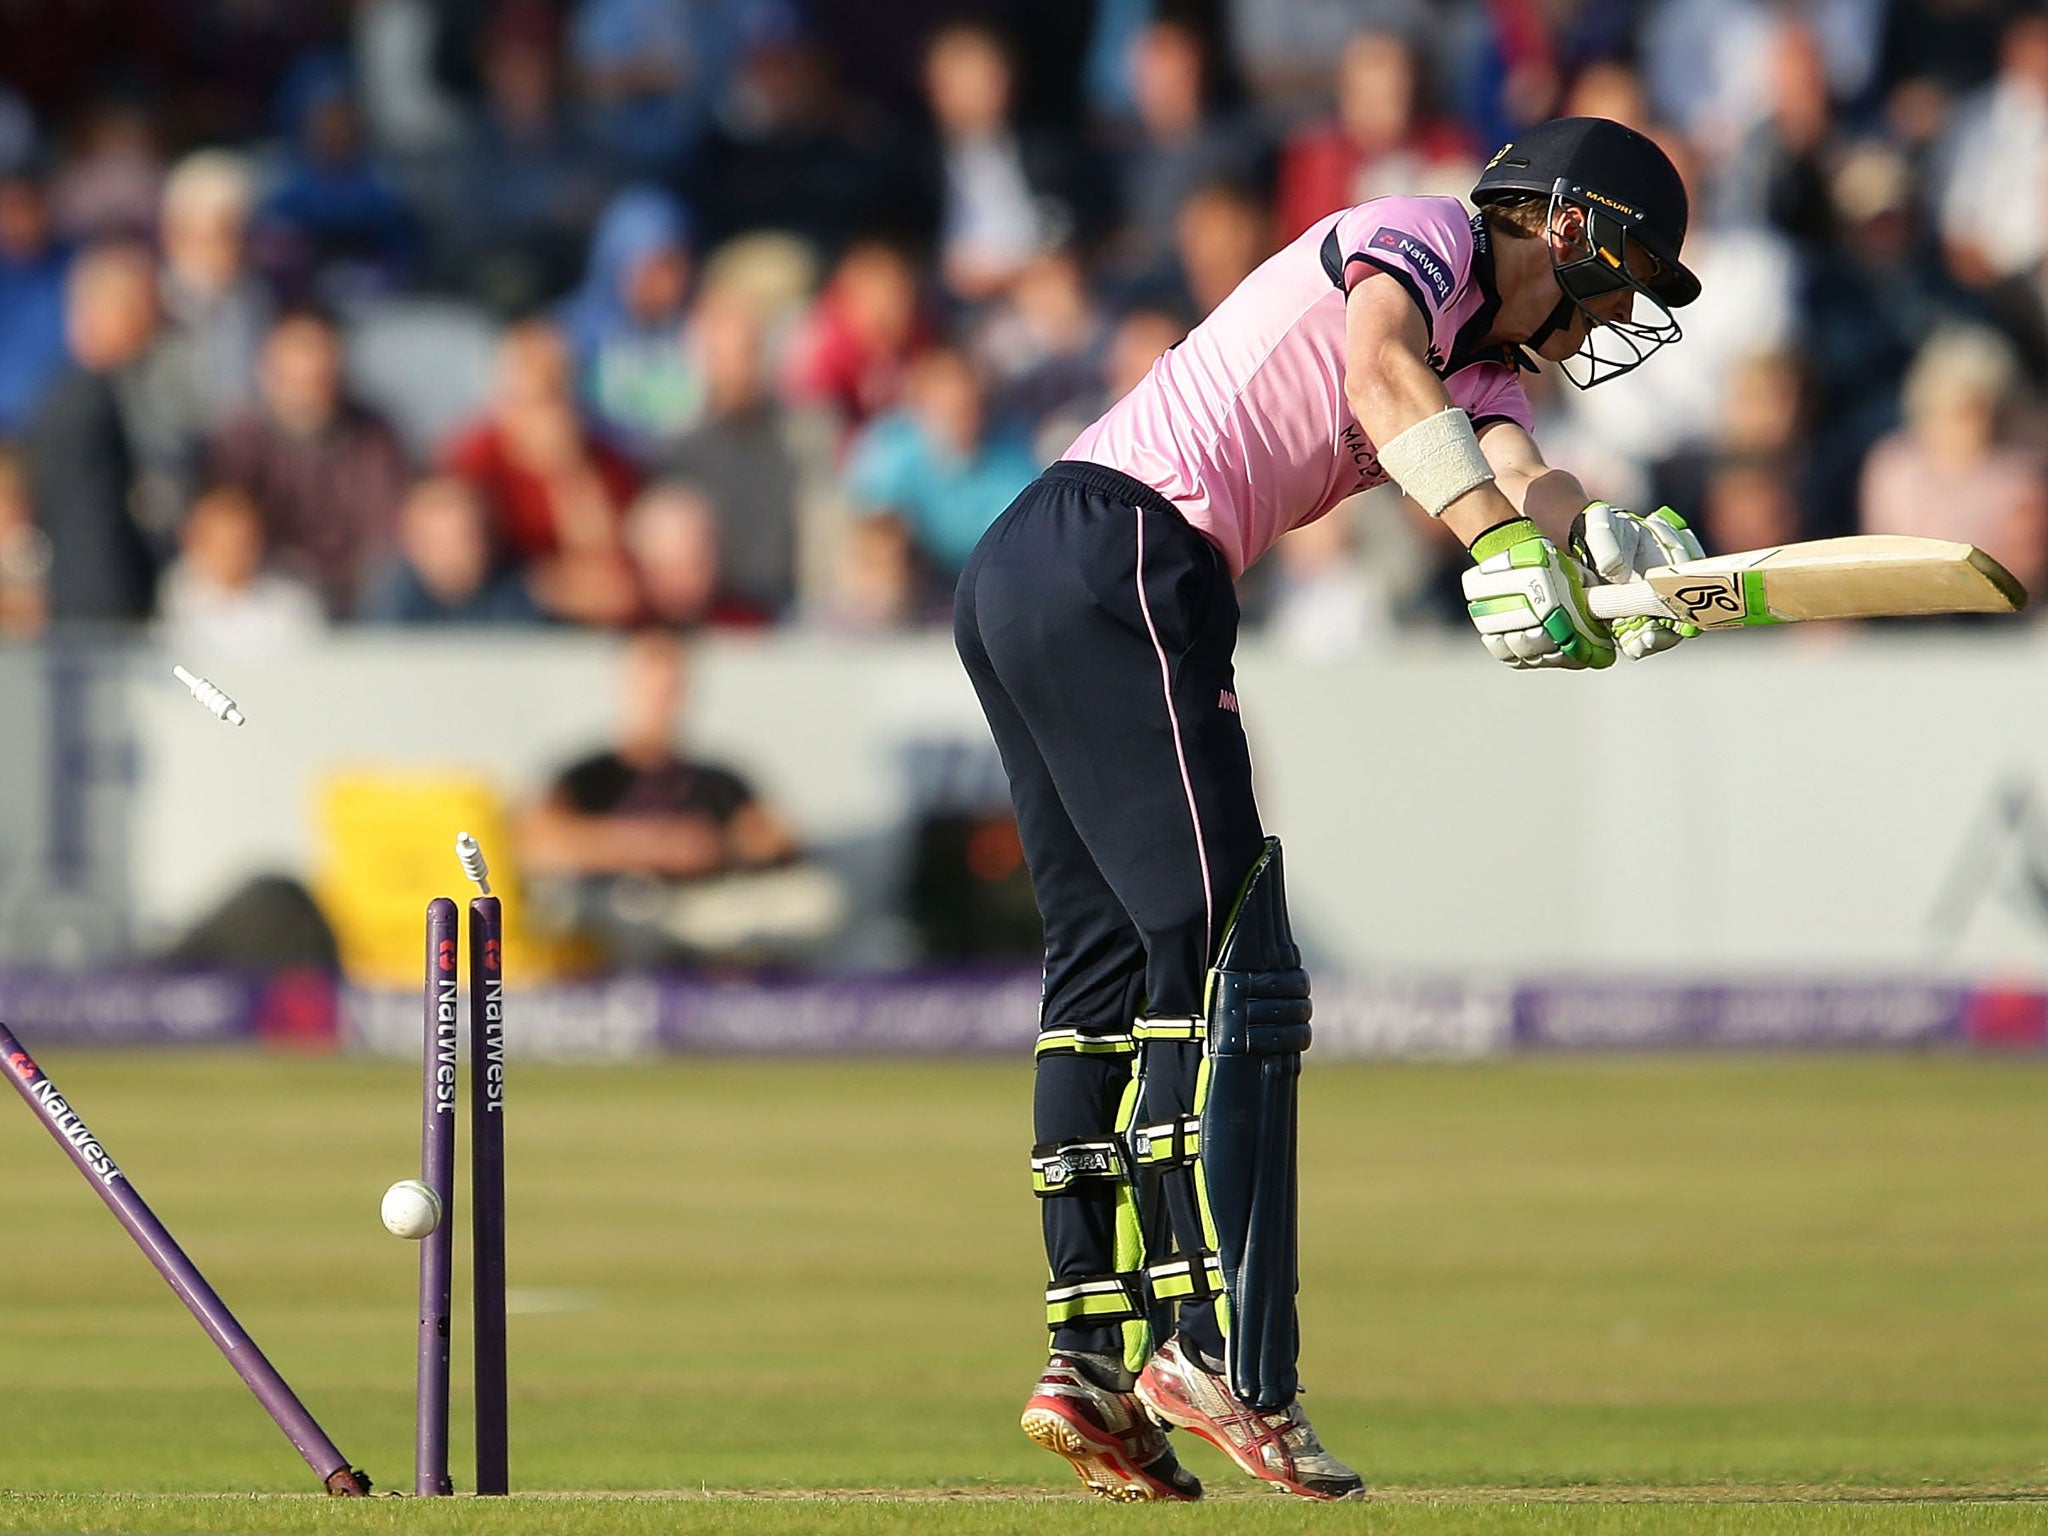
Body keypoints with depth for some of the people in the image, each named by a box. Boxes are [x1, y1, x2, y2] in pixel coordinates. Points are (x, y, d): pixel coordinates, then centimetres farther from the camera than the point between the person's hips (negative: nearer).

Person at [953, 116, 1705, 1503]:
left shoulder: (1484, 375, 24)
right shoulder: (1421, 237, 0)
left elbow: (1525, 482, 3)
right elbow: (1380, 374, -23)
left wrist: (1617, 561, -20)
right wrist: (1505, 544, -36)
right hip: (1120, 561, -10)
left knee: (1111, 968, 11)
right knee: (1227, 961, -12)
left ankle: (1093, 1357, 11)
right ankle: (1220, 1353, -17)